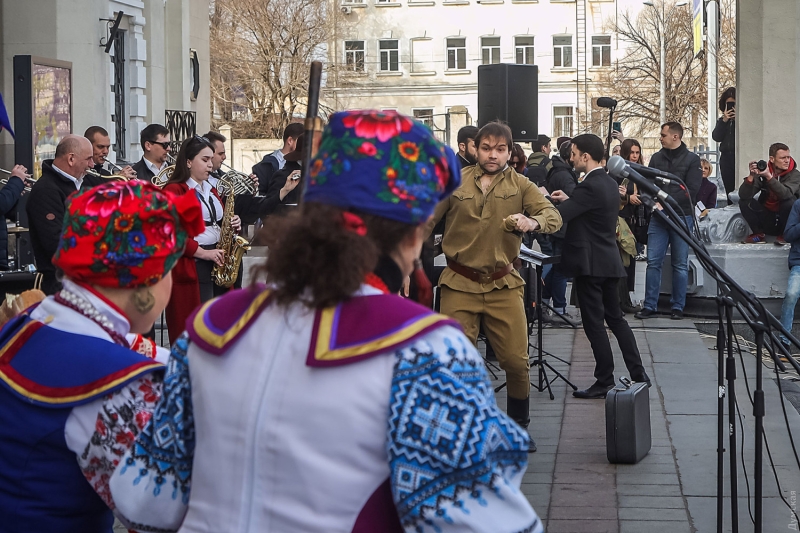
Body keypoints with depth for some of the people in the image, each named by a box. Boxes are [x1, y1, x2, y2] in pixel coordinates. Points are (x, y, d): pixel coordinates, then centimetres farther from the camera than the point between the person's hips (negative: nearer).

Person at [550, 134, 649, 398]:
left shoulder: (590, 186, -19)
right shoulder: (609, 183, 11)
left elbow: (558, 216, -23)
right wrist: (569, 200, 16)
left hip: (590, 264, -9)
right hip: (609, 260, 9)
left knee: (594, 323, -2)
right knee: (615, 318, 15)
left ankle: (605, 382, 2)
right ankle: (638, 374, 16)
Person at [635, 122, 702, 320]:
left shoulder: (692, 159, 1)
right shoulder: (656, 158, 13)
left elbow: (691, 191, -7)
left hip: (682, 216, -3)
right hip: (658, 216, 3)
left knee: (680, 264, 2)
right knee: (653, 262, -2)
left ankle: (677, 307, 8)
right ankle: (649, 306, 1)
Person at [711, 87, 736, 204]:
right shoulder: (721, 120, 15)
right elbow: (716, 137, 4)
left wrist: (737, 119, -14)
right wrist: (724, 121, -5)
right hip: (726, 157, 5)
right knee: (729, 192, 5)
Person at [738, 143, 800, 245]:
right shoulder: (762, 172, -6)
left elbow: (786, 194, -32)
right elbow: (744, 195, -16)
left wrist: (769, 176, -40)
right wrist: (751, 176, -31)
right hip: (767, 222, 2)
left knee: (790, 200, -30)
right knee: (744, 201, -17)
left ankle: (784, 235, -8)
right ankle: (759, 234, -1)